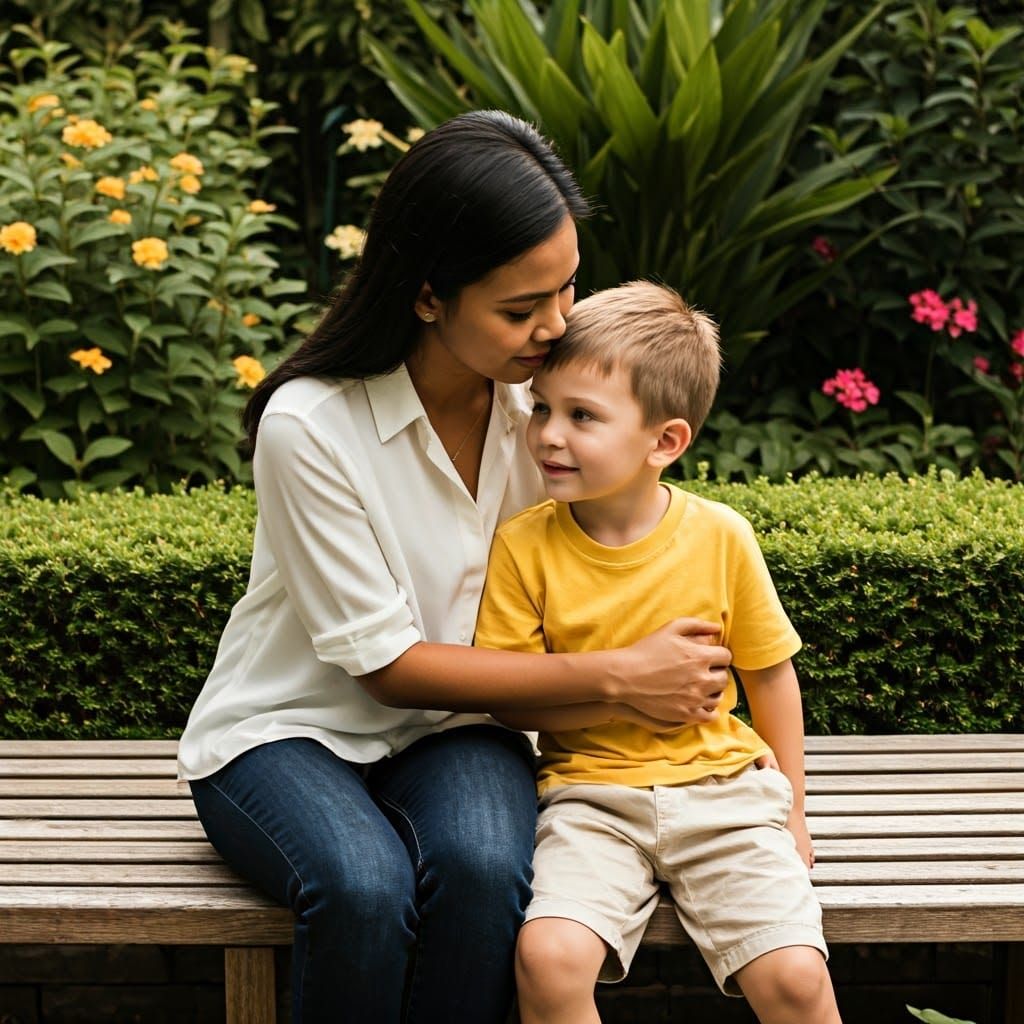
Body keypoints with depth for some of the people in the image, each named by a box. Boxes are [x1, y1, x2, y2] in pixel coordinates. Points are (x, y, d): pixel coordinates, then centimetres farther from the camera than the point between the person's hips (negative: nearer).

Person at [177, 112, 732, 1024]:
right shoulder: (310, 426, -21)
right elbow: (386, 664, -17)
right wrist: (611, 678, -20)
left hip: (452, 728, 3)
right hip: (289, 732, -3)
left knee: (481, 868, -32)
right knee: (364, 887, -35)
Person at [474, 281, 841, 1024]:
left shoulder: (719, 536, -4)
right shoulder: (523, 545, -5)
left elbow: (770, 672, 9)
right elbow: (509, 700, -4)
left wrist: (791, 814, 13)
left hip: (720, 786, 1)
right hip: (592, 792, 0)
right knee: (549, 957, -27)